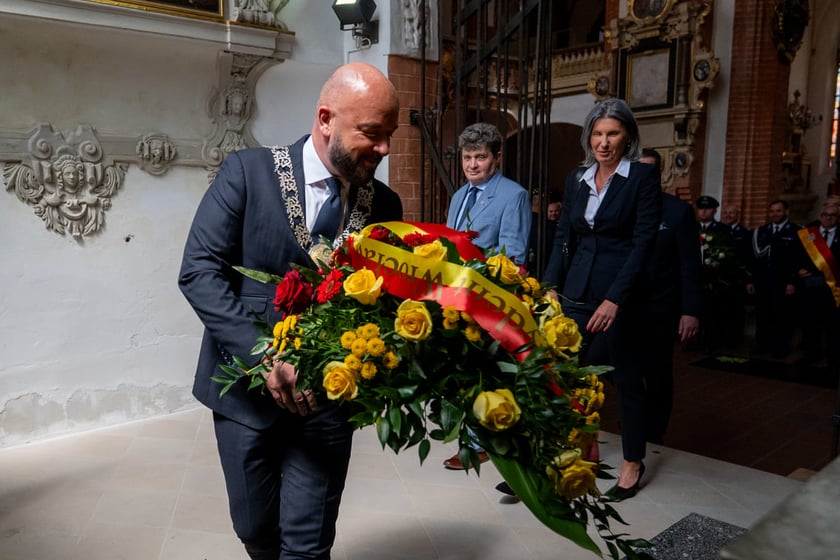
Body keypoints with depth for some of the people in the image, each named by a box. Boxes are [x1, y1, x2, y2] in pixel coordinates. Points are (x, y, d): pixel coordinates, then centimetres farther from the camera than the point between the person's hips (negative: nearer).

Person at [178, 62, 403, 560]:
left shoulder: (385, 205, -1)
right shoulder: (247, 172, -9)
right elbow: (199, 271, -13)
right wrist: (264, 355, -24)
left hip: (328, 397, 1)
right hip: (247, 387, -1)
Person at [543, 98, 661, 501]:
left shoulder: (643, 177, -5)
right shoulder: (577, 178, 11)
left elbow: (642, 242, -11)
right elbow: (563, 237, 11)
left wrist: (615, 299, -17)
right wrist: (551, 286, -2)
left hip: (621, 291, -4)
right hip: (577, 290, 4)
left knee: (626, 374, 7)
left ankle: (633, 462, 24)